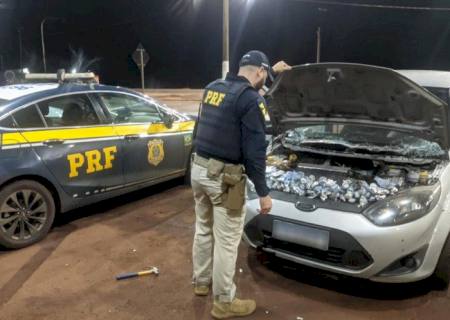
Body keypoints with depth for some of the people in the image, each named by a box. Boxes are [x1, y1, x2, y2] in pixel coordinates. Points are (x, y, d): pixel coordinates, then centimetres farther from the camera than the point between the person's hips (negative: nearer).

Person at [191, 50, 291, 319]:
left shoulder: (214, 87, 10)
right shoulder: (251, 99, -15)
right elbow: (255, 150, -17)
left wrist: (273, 70, 44)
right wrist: (263, 192, -10)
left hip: (199, 168, 9)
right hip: (223, 176, -8)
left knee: (203, 229, 23)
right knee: (227, 241, 5)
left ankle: (201, 281, 41)